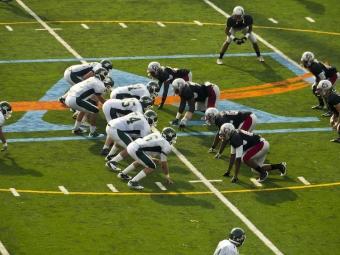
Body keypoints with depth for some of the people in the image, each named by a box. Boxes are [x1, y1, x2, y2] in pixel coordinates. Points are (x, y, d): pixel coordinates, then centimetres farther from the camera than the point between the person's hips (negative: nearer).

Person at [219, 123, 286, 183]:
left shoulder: (236, 138, -24)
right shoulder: (232, 138, 5)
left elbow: (238, 159, -26)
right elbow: (232, 155, 17)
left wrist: (235, 176, -22)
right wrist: (228, 171, 21)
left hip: (262, 145, -10)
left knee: (244, 158, -26)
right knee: (255, 169, 17)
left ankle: (263, 173, -11)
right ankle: (280, 166, 27)